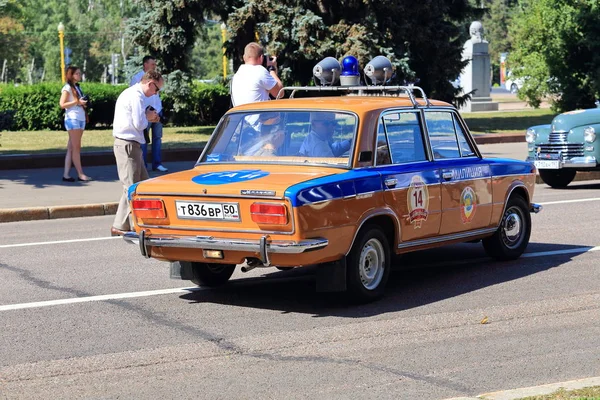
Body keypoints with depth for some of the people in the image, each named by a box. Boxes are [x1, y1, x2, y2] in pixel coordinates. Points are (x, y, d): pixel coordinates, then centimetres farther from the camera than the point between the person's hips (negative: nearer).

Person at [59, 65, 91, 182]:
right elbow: (62, 104, -13)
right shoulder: (67, 88, -6)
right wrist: (77, 102, -17)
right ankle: (80, 174, -2)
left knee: (71, 148, 6)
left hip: (81, 118, 8)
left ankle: (66, 174, 6)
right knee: (76, 148, -5)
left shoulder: (77, 87, 19)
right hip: (72, 119, -8)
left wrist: (84, 104, 5)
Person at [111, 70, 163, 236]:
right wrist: (148, 117, -1)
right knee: (131, 186, -7)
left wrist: (147, 117, 10)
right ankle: (119, 226, -4)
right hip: (128, 145, -11)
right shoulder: (137, 96, -16)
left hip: (129, 144, 11)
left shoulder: (130, 93, 17)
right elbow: (139, 124, -20)